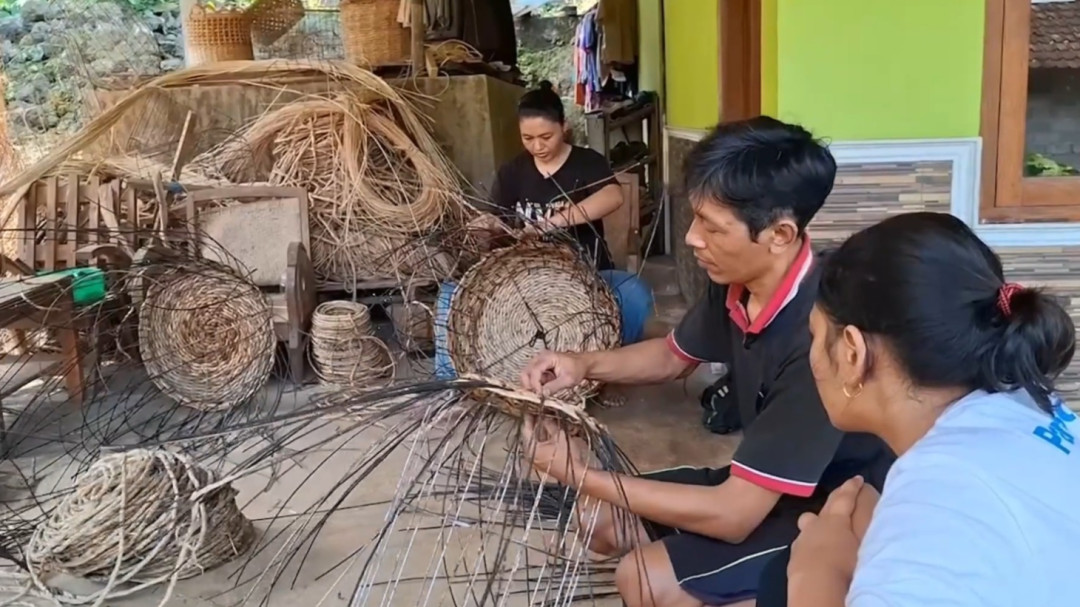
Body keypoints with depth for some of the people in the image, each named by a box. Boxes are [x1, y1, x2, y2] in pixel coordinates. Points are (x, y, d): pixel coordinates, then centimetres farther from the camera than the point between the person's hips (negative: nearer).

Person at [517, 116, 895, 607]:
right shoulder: (736, 285, -9)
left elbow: (732, 516, -31)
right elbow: (673, 356, 14)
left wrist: (583, 475, -24)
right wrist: (584, 364, -6)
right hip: (764, 487, 8)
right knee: (601, 520, 5)